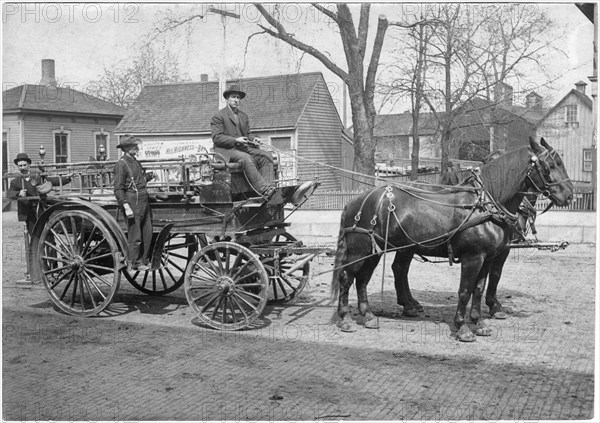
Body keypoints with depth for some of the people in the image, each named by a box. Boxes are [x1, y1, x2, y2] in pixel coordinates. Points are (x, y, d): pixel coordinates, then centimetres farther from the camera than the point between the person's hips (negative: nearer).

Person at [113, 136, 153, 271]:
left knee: (147, 234, 12)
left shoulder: (135, 162, 17)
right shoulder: (121, 164, -10)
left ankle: (143, 261, 23)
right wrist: (126, 206, -23)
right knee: (135, 236, -3)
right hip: (133, 202, -9)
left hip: (144, 201, 9)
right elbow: (118, 188, -15)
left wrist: (150, 175, 18)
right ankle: (133, 264, 9)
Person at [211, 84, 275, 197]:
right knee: (246, 159, -36)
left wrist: (253, 138, -2)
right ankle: (264, 190, -43)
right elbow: (216, 138, -8)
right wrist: (235, 140, -19)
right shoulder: (218, 116, 0)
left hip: (244, 148, 7)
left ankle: (267, 188, -33)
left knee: (267, 156, -18)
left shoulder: (244, 116, 22)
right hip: (227, 150, -7)